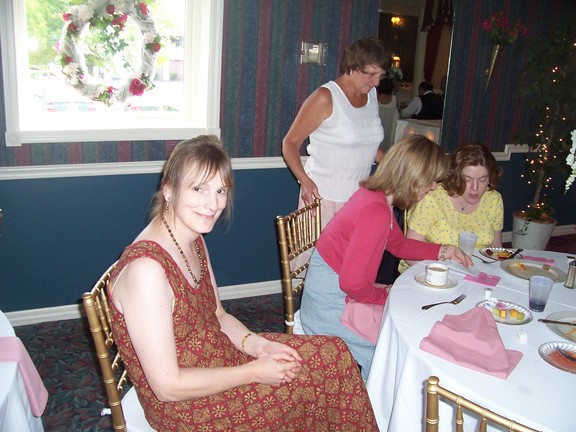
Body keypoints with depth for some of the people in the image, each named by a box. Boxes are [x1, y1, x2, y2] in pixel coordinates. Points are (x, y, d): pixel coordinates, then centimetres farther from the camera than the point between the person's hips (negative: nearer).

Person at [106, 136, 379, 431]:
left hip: (219, 356, 8)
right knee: (312, 382, -8)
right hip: (181, 407, -8)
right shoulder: (145, 268, -29)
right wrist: (254, 372, -19)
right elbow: (168, 386, -26)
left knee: (334, 354, 2)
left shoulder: (194, 240, 0)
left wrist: (259, 345, -10)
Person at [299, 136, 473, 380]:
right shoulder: (376, 213, -30)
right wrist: (384, 295, -10)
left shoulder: (375, 195, 1)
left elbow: (399, 244, 18)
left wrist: (444, 251, 9)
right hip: (330, 304, -9)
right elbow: (352, 282, -30)